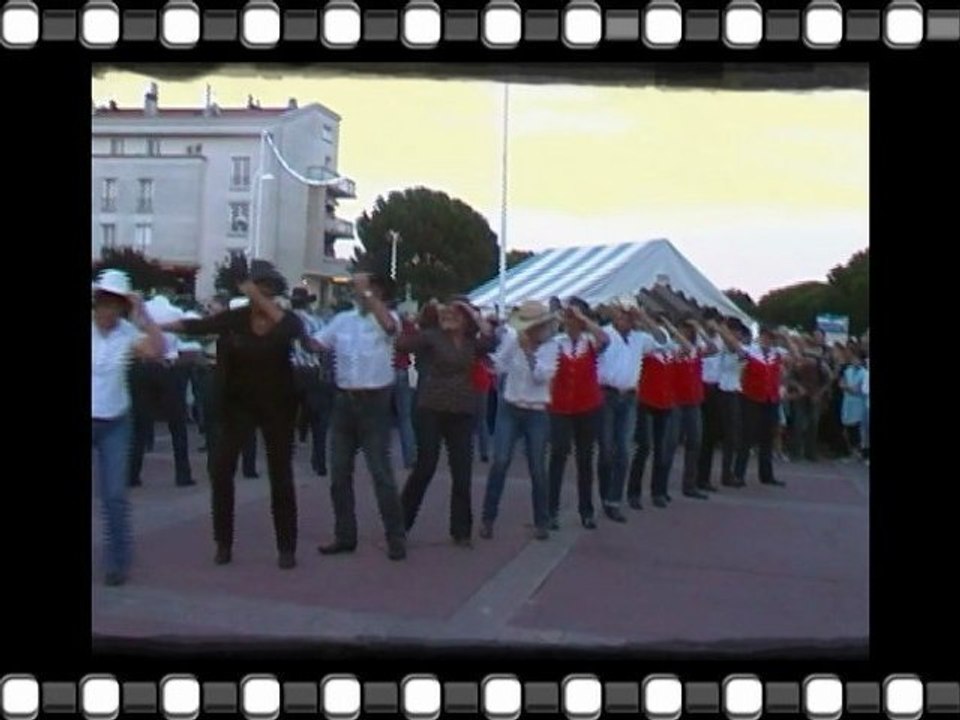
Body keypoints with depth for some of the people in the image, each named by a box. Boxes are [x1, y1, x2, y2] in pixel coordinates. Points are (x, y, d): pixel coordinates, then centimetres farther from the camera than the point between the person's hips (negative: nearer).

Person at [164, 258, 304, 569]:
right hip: (239, 404, 1)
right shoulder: (235, 318, -6)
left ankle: (286, 548, 12)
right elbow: (198, 325, -13)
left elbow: (295, 329, -32)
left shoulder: (287, 320, -9)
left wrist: (259, 298, -36)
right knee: (221, 468, -6)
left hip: (277, 406, -1)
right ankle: (223, 543, 8)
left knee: (281, 476, 3)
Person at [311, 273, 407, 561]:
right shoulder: (343, 320, 8)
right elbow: (315, 344, 10)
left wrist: (366, 292, -31)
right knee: (339, 472, 9)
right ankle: (345, 536, 20)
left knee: (381, 472, -4)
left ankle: (396, 538, 4)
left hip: (374, 401, -6)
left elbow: (389, 325, -31)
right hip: (345, 400, 6)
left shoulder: (387, 318, -7)